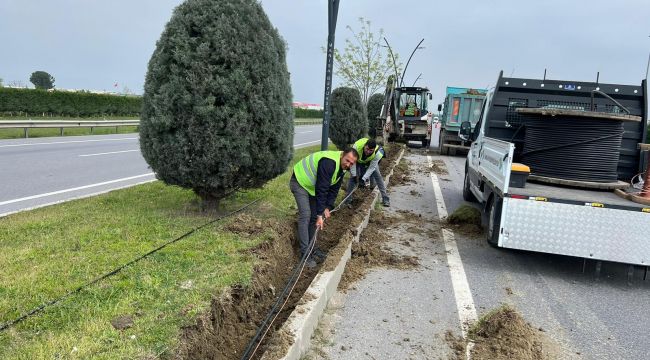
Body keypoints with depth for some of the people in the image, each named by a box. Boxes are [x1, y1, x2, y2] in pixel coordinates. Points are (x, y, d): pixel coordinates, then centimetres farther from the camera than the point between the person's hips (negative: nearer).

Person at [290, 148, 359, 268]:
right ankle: (305, 254, -15)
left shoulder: (342, 168, -4)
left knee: (314, 216, 8)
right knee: (305, 215, -17)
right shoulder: (329, 163, -35)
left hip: (312, 186, 9)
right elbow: (321, 190, -36)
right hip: (300, 182, -9)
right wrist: (320, 214, -34)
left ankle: (311, 248, 21)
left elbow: (334, 189, 2)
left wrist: (328, 207, -9)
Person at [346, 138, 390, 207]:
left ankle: (385, 198, 1)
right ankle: (347, 200, 3)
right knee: (352, 177, -9)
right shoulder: (357, 146, -41)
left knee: (377, 175, -9)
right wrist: (354, 175, -26)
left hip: (370, 162, 0)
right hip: (358, 160, 0)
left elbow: (372, 168, -28)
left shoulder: (377, 153, -38)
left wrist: (363, 178, -33)